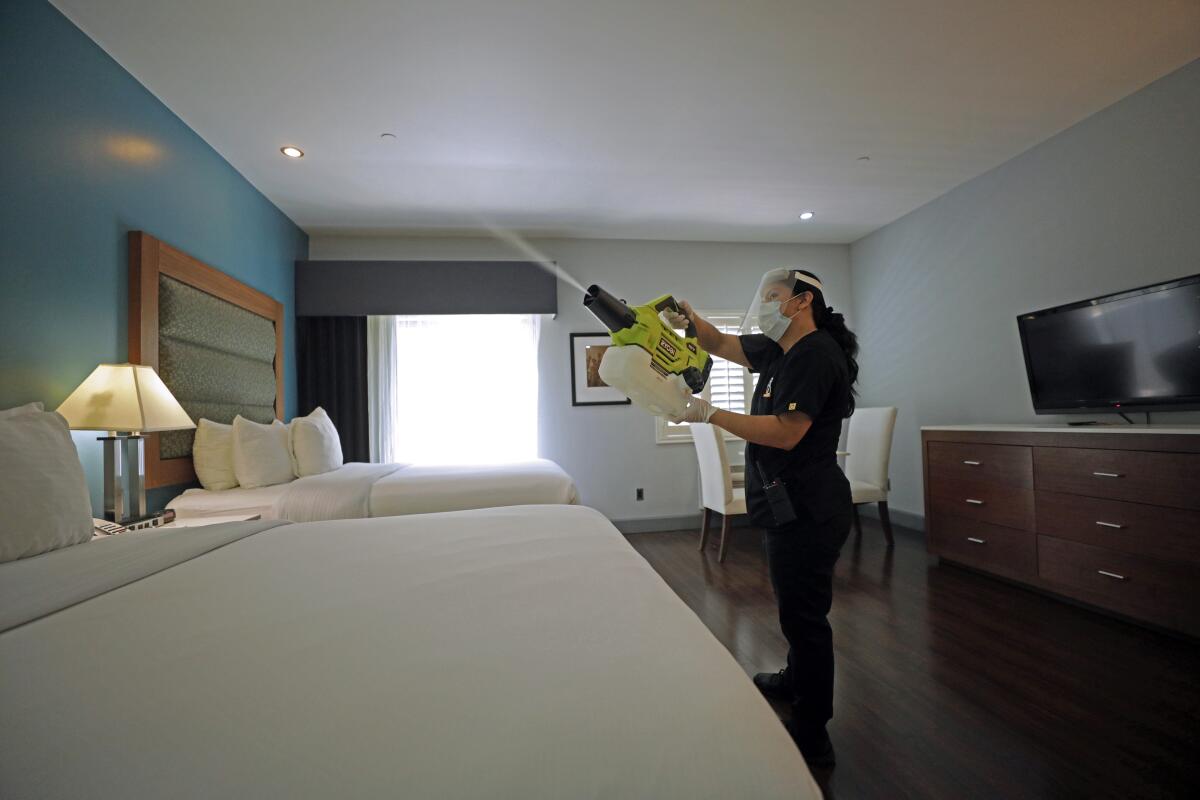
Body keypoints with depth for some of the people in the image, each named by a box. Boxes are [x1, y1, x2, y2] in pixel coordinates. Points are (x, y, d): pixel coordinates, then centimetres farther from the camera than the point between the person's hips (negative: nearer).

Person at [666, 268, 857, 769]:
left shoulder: (815, 353, -17)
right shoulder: (778, 350, 11)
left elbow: (786, 433, -25)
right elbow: (721, 344, 18)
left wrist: (710, 415, -22)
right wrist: (691, 320, -1)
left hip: (805, 510, -10)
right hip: (788, 506, 10)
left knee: (803, 613, 0)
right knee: (797, 608, 25)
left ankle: (811, 737, 16)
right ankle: (796, 680, 47)